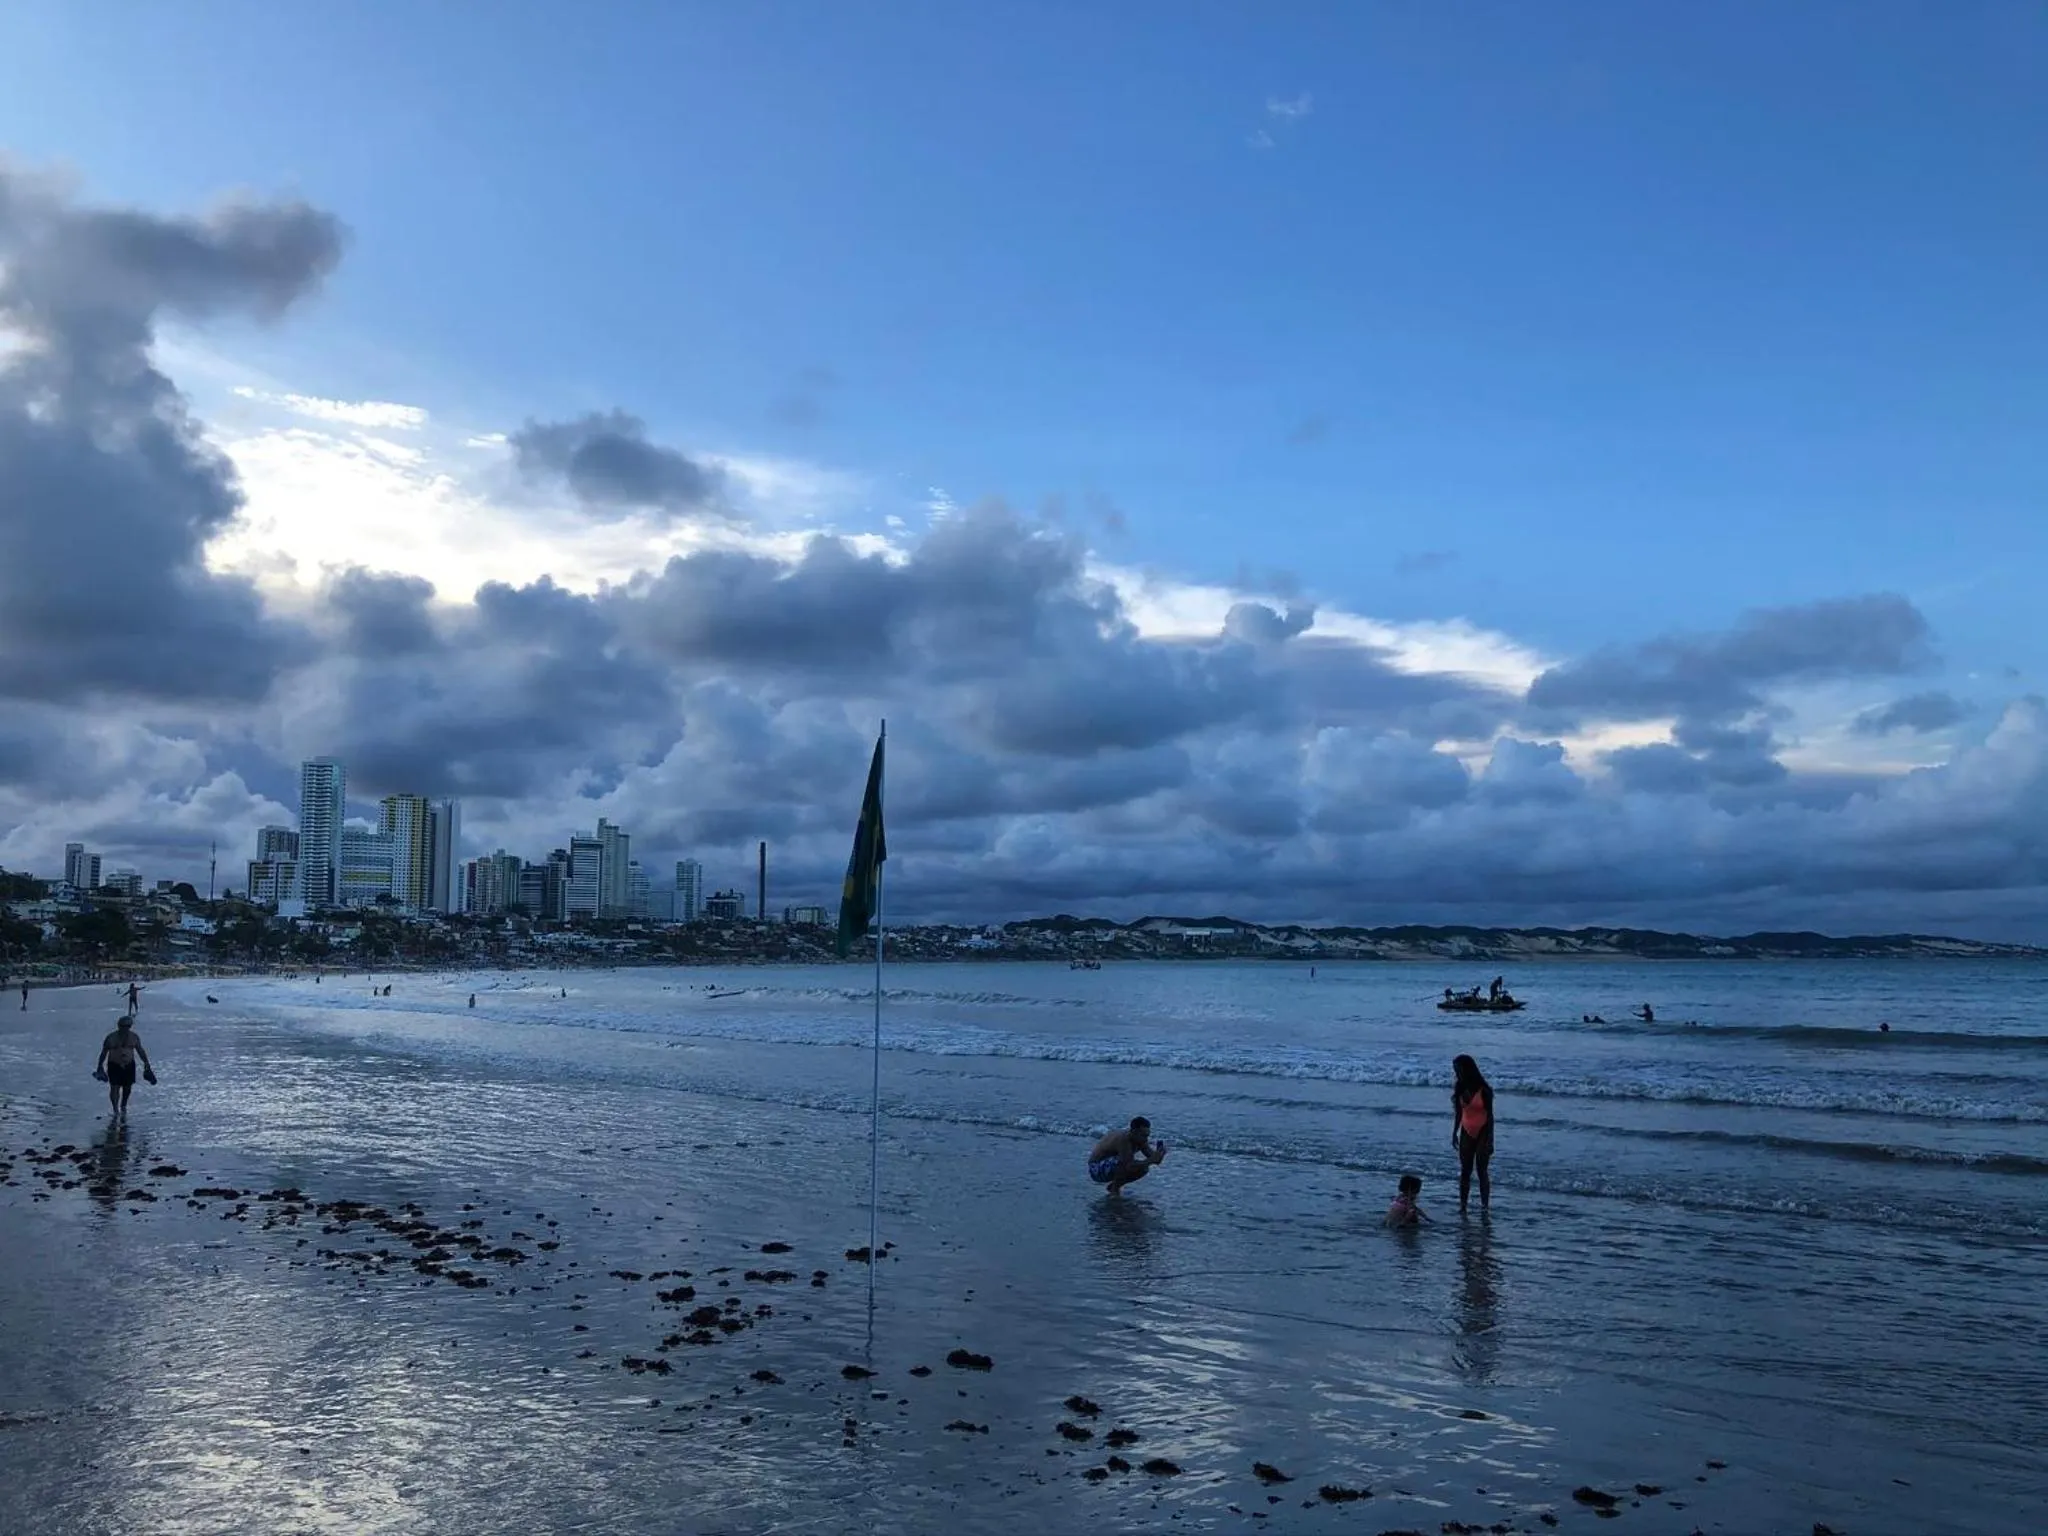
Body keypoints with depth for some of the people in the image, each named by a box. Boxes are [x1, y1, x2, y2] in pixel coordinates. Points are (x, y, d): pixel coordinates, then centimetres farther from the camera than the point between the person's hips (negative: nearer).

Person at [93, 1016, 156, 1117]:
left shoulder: (134, 1037, -1)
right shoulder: (111, 1038, -9)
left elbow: (140, 1051, 9)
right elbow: (104, 1053, 0)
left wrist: (147, 1064, 10)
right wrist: (100, 1067, 2)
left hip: (129, 1066, 3)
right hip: (114, 1066, -3)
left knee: (127, 1088, 12)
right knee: (114, 1088, -7)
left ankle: (123, 1106, 35)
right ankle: (115, 1110, 2)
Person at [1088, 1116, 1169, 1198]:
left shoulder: (1140, 1141, -6)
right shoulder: (1123, 1140, -32)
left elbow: (1152, 1156, -6)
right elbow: (1128, 1166, -40)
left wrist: (1159, 1156, -29)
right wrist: (1150, 1160, -45)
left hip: (1111, 1169, 9)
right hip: (1096, 1169, -9)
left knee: (1144, 1168, -3)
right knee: (1124, 1163, -34)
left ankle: (1114, 1185, 9)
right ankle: (1114, 1189, -11)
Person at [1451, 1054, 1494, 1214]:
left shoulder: (1484, 1089, -14)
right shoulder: (1460, 1088, 0)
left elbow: (1490, 1115, -11)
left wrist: (1490, 1140, -13)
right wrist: (1454, 1133, 11)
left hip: (1482, 1133, -5)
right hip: (1466, 1133, 5)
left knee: (1482, 1172, -3)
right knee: (1464, 1172, 4)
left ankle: (1485, 1206, 4)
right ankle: (1462, 1206, 7)